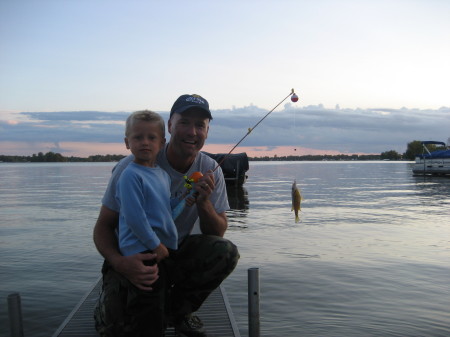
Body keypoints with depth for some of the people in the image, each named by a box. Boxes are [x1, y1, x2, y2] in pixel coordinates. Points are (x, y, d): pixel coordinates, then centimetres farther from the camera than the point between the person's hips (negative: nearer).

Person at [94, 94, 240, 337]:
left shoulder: (210, 171, -9)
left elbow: (218, 233, -6)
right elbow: (102, 227, -13)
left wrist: (203, 203, -27)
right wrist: (120, 263, -34)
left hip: (176, 254, 3)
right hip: (132, 259, -3)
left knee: (226, 252, -21)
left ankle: (177, 310, 4)